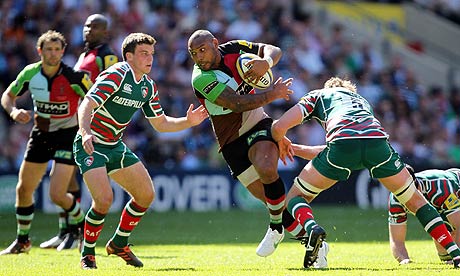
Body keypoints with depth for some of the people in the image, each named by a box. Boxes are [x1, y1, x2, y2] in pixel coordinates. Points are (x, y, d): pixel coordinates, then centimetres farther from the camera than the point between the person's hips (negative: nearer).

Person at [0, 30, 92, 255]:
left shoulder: (74, 77, -20)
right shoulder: (30, 73, -7)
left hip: (67, 135, -5)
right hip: (40, 134, 5)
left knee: (57, 195, -14)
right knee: (23, 189, 8)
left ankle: (79, 224, 19)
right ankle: (22, 240, 28)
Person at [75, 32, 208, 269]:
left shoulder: (148, 87, 6)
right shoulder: (116, 75, -20)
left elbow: (160, 123, 16)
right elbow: (87, 105, -30)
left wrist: (188, 121, 0)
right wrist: (86, 133, -48)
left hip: (115, 146, 8)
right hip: (91, 145, -8)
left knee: (146, 194, 4)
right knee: (104, 199, -23)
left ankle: (118, 244, 24)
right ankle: (87, 254, -2)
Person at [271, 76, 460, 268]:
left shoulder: (317, 96, 33)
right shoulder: (363, 101, 45)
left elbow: (279, 126, 18)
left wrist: (281, 142, 41)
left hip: (343, 140, -3)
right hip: (378, 141, 3)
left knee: (295, 196, 15)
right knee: (415, 200, 22)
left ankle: (312, 228, -18)